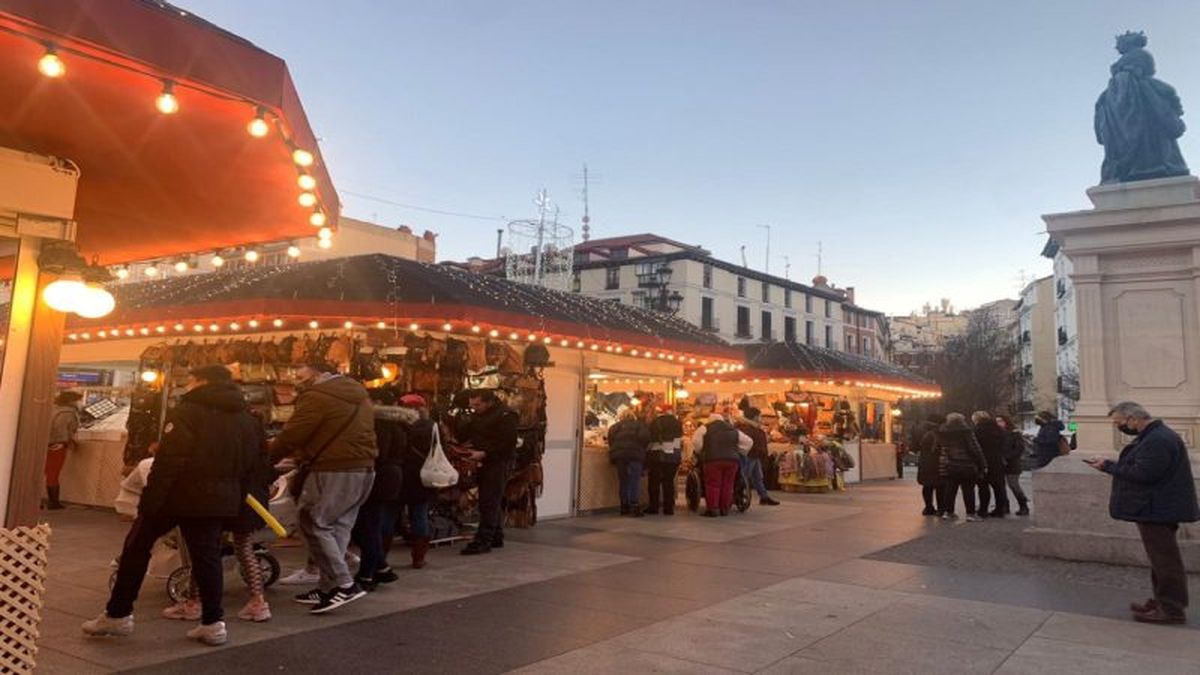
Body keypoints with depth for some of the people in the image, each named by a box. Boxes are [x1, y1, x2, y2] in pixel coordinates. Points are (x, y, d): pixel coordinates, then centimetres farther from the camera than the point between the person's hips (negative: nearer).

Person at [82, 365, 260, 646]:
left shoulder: (188, 412, -10)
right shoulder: (247, 420, 11)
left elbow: (169, 462, -17)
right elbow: (248, 467, 13)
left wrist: (150, 499, -15)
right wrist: (235, 501, 19)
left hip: (178, 494, -5)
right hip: (217, 498, 5)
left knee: (137, 547, 13)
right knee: (207, 556, 10)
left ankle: (118, 615, 20)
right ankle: (213, 622, 7)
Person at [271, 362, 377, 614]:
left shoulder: (316, 396, -8)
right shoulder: (358, 393, 19)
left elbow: (291, 435, -10)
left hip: (334, 470, -9)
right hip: (365, 469, 9)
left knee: (313, 524, -2)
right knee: (338, 526, 14)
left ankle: (344, 584, -6)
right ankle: (328, 588, 18)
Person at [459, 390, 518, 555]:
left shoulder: (505, 415, -13)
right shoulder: (477, 416, 15)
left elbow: (507, 443, -19)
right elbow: (465, 433, 17)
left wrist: (484, 454, -21)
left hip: (497, 463, -8)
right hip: (483, 463, 8)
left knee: (489, 503, -10)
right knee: (493, 502, 13)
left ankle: (483, 541, -8)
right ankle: (496, 538, 22)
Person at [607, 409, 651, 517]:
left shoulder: (616, 426, 17)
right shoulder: (640, 424, 9)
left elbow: (610, 438, 2)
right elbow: (644, 437, -7)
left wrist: (615, 450, 12)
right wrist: (642, 449, 7)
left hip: (619, 454, 3)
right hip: (635, 454, -3)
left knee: (623, 481, 11)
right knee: (634, 481, -2)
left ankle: (624, 507, 13)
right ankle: (634, 506, -11)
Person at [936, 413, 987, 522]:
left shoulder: (942, 431, 7)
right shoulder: (965, 430, -10)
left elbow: (938, 448, 12)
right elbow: (975, 448, -11)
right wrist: (982, 464, -6)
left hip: (947, 466, 5)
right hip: (966, 465, -5)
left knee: (949, 489, 10)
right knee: (968, 490, 2)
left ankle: (948, 512, 13)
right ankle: (970, 513, 3)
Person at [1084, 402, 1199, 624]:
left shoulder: (1159, 440, -23)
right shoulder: (1152, 436, 13)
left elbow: (1143, 473, -26)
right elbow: (1140, 468, 18)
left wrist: (1108, 466, -17)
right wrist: (1110, 465, 4)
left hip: (1158, 511, -11)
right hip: (1158, 508, 11)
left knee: (1165, 559, -3)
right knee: (1161, 558, 18)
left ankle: (1172, 609, 5)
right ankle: (1162, 601, 28)